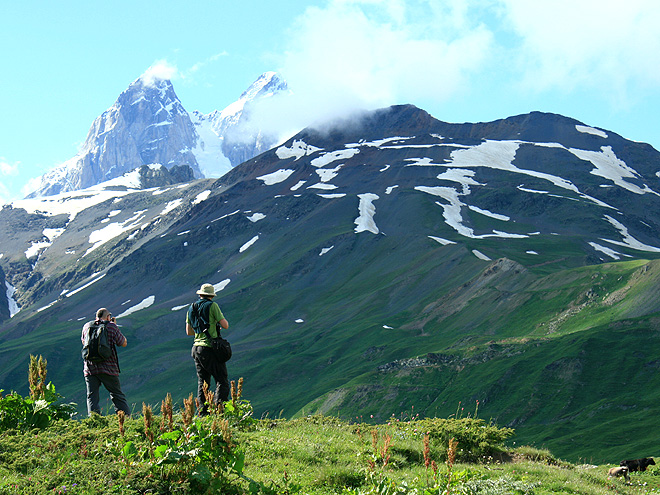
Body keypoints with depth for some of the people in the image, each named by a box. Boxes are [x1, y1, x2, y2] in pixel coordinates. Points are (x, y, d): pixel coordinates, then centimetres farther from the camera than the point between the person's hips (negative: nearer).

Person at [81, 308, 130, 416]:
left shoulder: (87, 326, 8)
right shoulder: (111, 327, -3)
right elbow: (124, 343, 6)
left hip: (89, 368, 2)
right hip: (108, 368, -2)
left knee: (92, 398, 3)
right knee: (117, 396, 8)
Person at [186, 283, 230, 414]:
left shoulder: (191, 308, 12)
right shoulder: (212, 306, -7)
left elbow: (188, 332, 18)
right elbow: (225, 325, -10)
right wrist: (221, 321, 11)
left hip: (196, 348, 7)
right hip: (211, 349, -6)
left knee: (202, 384, 12)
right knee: (222, 382, -3)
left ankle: (203, 413, 9)